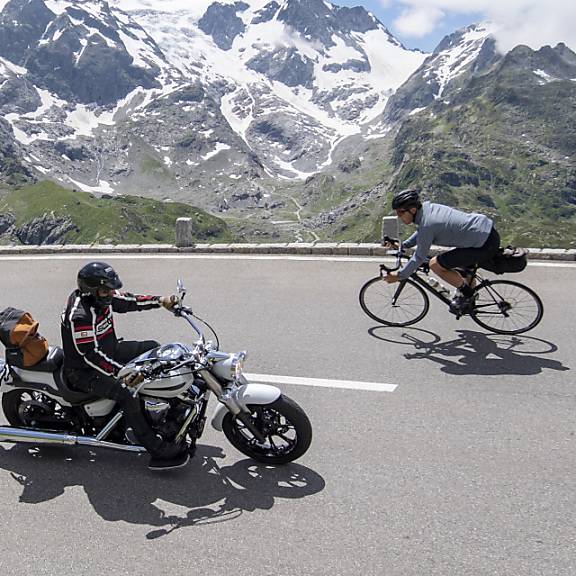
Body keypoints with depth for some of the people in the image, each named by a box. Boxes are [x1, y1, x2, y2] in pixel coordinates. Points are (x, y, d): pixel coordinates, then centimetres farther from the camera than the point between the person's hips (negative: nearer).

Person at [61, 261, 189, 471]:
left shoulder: (102, 296, -4)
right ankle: (159, 451, -25)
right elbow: (91, 355, -32)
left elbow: (129, 301, 8)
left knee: (152, 348, 8)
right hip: (84, 371, -10)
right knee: (126, 394, -30)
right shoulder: (79, 316, -31)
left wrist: (161, 300, -4)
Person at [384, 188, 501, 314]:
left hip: (485, 245, -10)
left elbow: (419, 257, -14)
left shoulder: (427, 224, -21)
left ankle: (466, 292, 6)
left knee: (435, 264, -7)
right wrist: (403, 245, 23)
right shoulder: (427, 207, 5)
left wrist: (399, 276, -5)